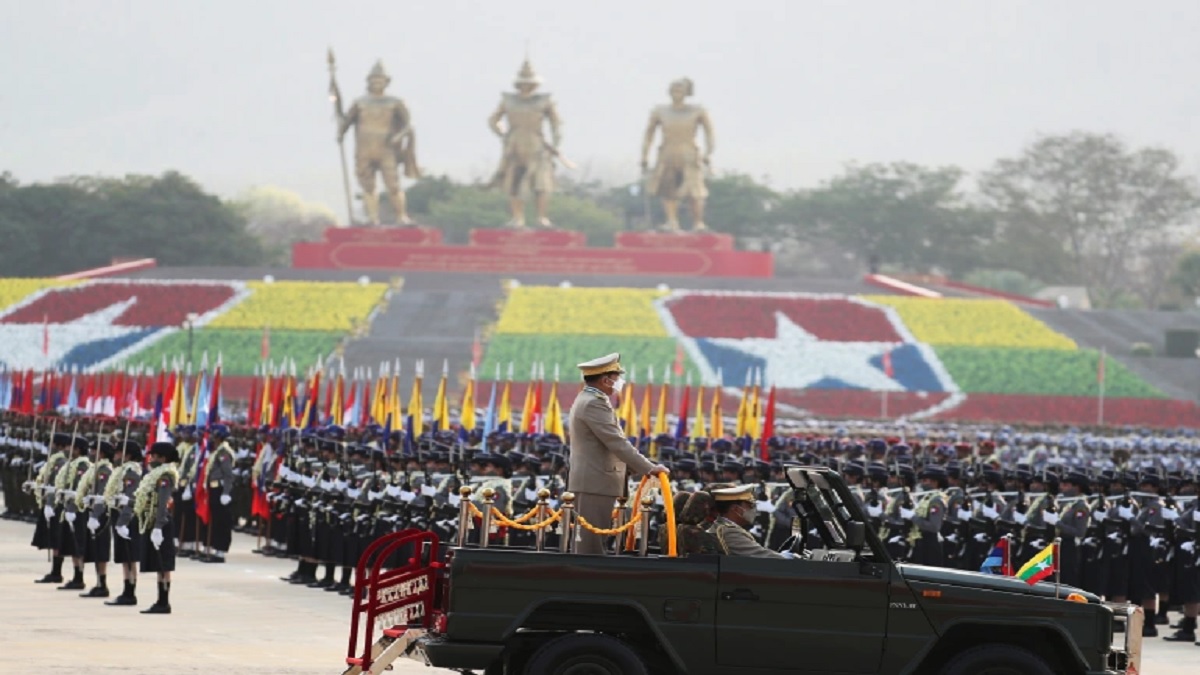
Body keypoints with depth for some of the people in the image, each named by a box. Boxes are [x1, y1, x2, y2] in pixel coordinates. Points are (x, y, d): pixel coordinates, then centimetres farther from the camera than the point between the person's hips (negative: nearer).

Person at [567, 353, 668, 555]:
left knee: (590, 542, 11)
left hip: (591, 483, 11)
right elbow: (617, 443, -21)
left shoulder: (588, 400, 18)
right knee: (592, 545, -10)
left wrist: (641, 468, 17)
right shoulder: (594, 404, -17)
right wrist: (650, 468, -18)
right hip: (595, 483, -11)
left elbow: (611, 443, 22)